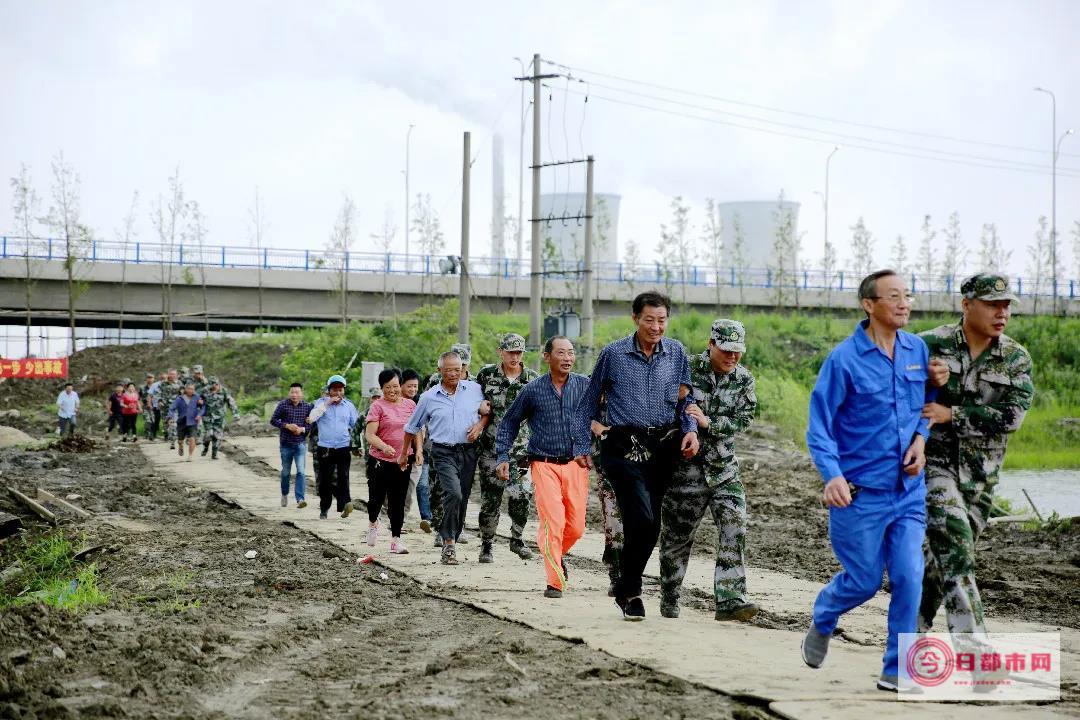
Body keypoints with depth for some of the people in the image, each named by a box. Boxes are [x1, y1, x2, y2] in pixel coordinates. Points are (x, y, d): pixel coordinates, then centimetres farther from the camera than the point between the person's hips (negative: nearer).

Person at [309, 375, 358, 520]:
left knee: (343, 477, -15)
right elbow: (312, 418, -11)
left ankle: (345, 503, -25)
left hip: (344, 448, 0)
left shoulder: (349, 406, 11)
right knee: (325, 480, 4)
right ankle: (324, 509, 13)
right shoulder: (321, 402, 5)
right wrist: (327, 403, -13)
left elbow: (356, 425, 16)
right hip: (325, 448, 0)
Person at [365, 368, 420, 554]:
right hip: (380, 461, -3)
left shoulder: (410, 405, 9)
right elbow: (370, 434, -11)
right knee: (377, 497, 3)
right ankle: (373, 522, 35)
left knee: (398, 501, 3)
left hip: (403, 461, 3)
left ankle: (396, 539, 7)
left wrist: (418, 449, 4)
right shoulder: (378, 406, -5)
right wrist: (384, 447, -28)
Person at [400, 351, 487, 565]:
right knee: (453, 494, -22)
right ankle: (449, 542, -15)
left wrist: (480, 425, -1)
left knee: (462, 500, 5)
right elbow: (412, 427, 15)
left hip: (468, 452, 3)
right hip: (444, 453, -3)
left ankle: (450, 542, 18)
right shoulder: (429, 397, 4)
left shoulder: (474, 389, 6)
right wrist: (404, 455, 21)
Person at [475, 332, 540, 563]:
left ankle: (516, 538, 11)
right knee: (490, 499, 2)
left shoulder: (533, 378, 6)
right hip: (491, 448, 0)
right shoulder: (486, 375, 3)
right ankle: (486, 546, 15)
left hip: (522, 449, 1)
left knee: (522, 496, -11)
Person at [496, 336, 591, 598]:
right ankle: (555, 582, -5)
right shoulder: (533, 390, 2)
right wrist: (503, 457, 6)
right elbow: (509, 423, 12)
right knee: (553, 522, -13)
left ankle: (556, 553, 36)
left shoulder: (585, 385, 4)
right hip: (544, 465, -2)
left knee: (576, 527, 3)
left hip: (576, 464, 2)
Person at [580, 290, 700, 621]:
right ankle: (629, 591, 1)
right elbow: (591, 401, 10)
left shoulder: (677, 353, 7)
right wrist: (583, 445, 10)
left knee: (651, 525, 6)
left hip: (665, 445, 4)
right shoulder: (613, 354, 0)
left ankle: (628, 589, 25)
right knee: (642, 520, -17)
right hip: (625, 447, -4)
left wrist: (691, 430, -4)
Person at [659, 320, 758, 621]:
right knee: (676, 536, 6)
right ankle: (669, 600, 23)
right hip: (686, 468, -3)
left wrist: (708, 423, -19)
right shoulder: (686, 370, -8)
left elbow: (743, 419, -6)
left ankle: (730, 600, -14)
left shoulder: (744, 379, 3)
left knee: (734, 528, -12)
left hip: (724, 467, 3)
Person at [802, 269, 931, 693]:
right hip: (860, 492, -4)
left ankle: (896, 672, 8)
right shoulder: (844, 359, -12)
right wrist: (833, 476, -26)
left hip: (908, 491, 4)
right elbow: (819, 426, -12)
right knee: (864, 580, 7)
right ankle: (822, 622, 40)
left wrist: (921, 438, 0)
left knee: (908, 578, -5)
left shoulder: (918, 350, 3)